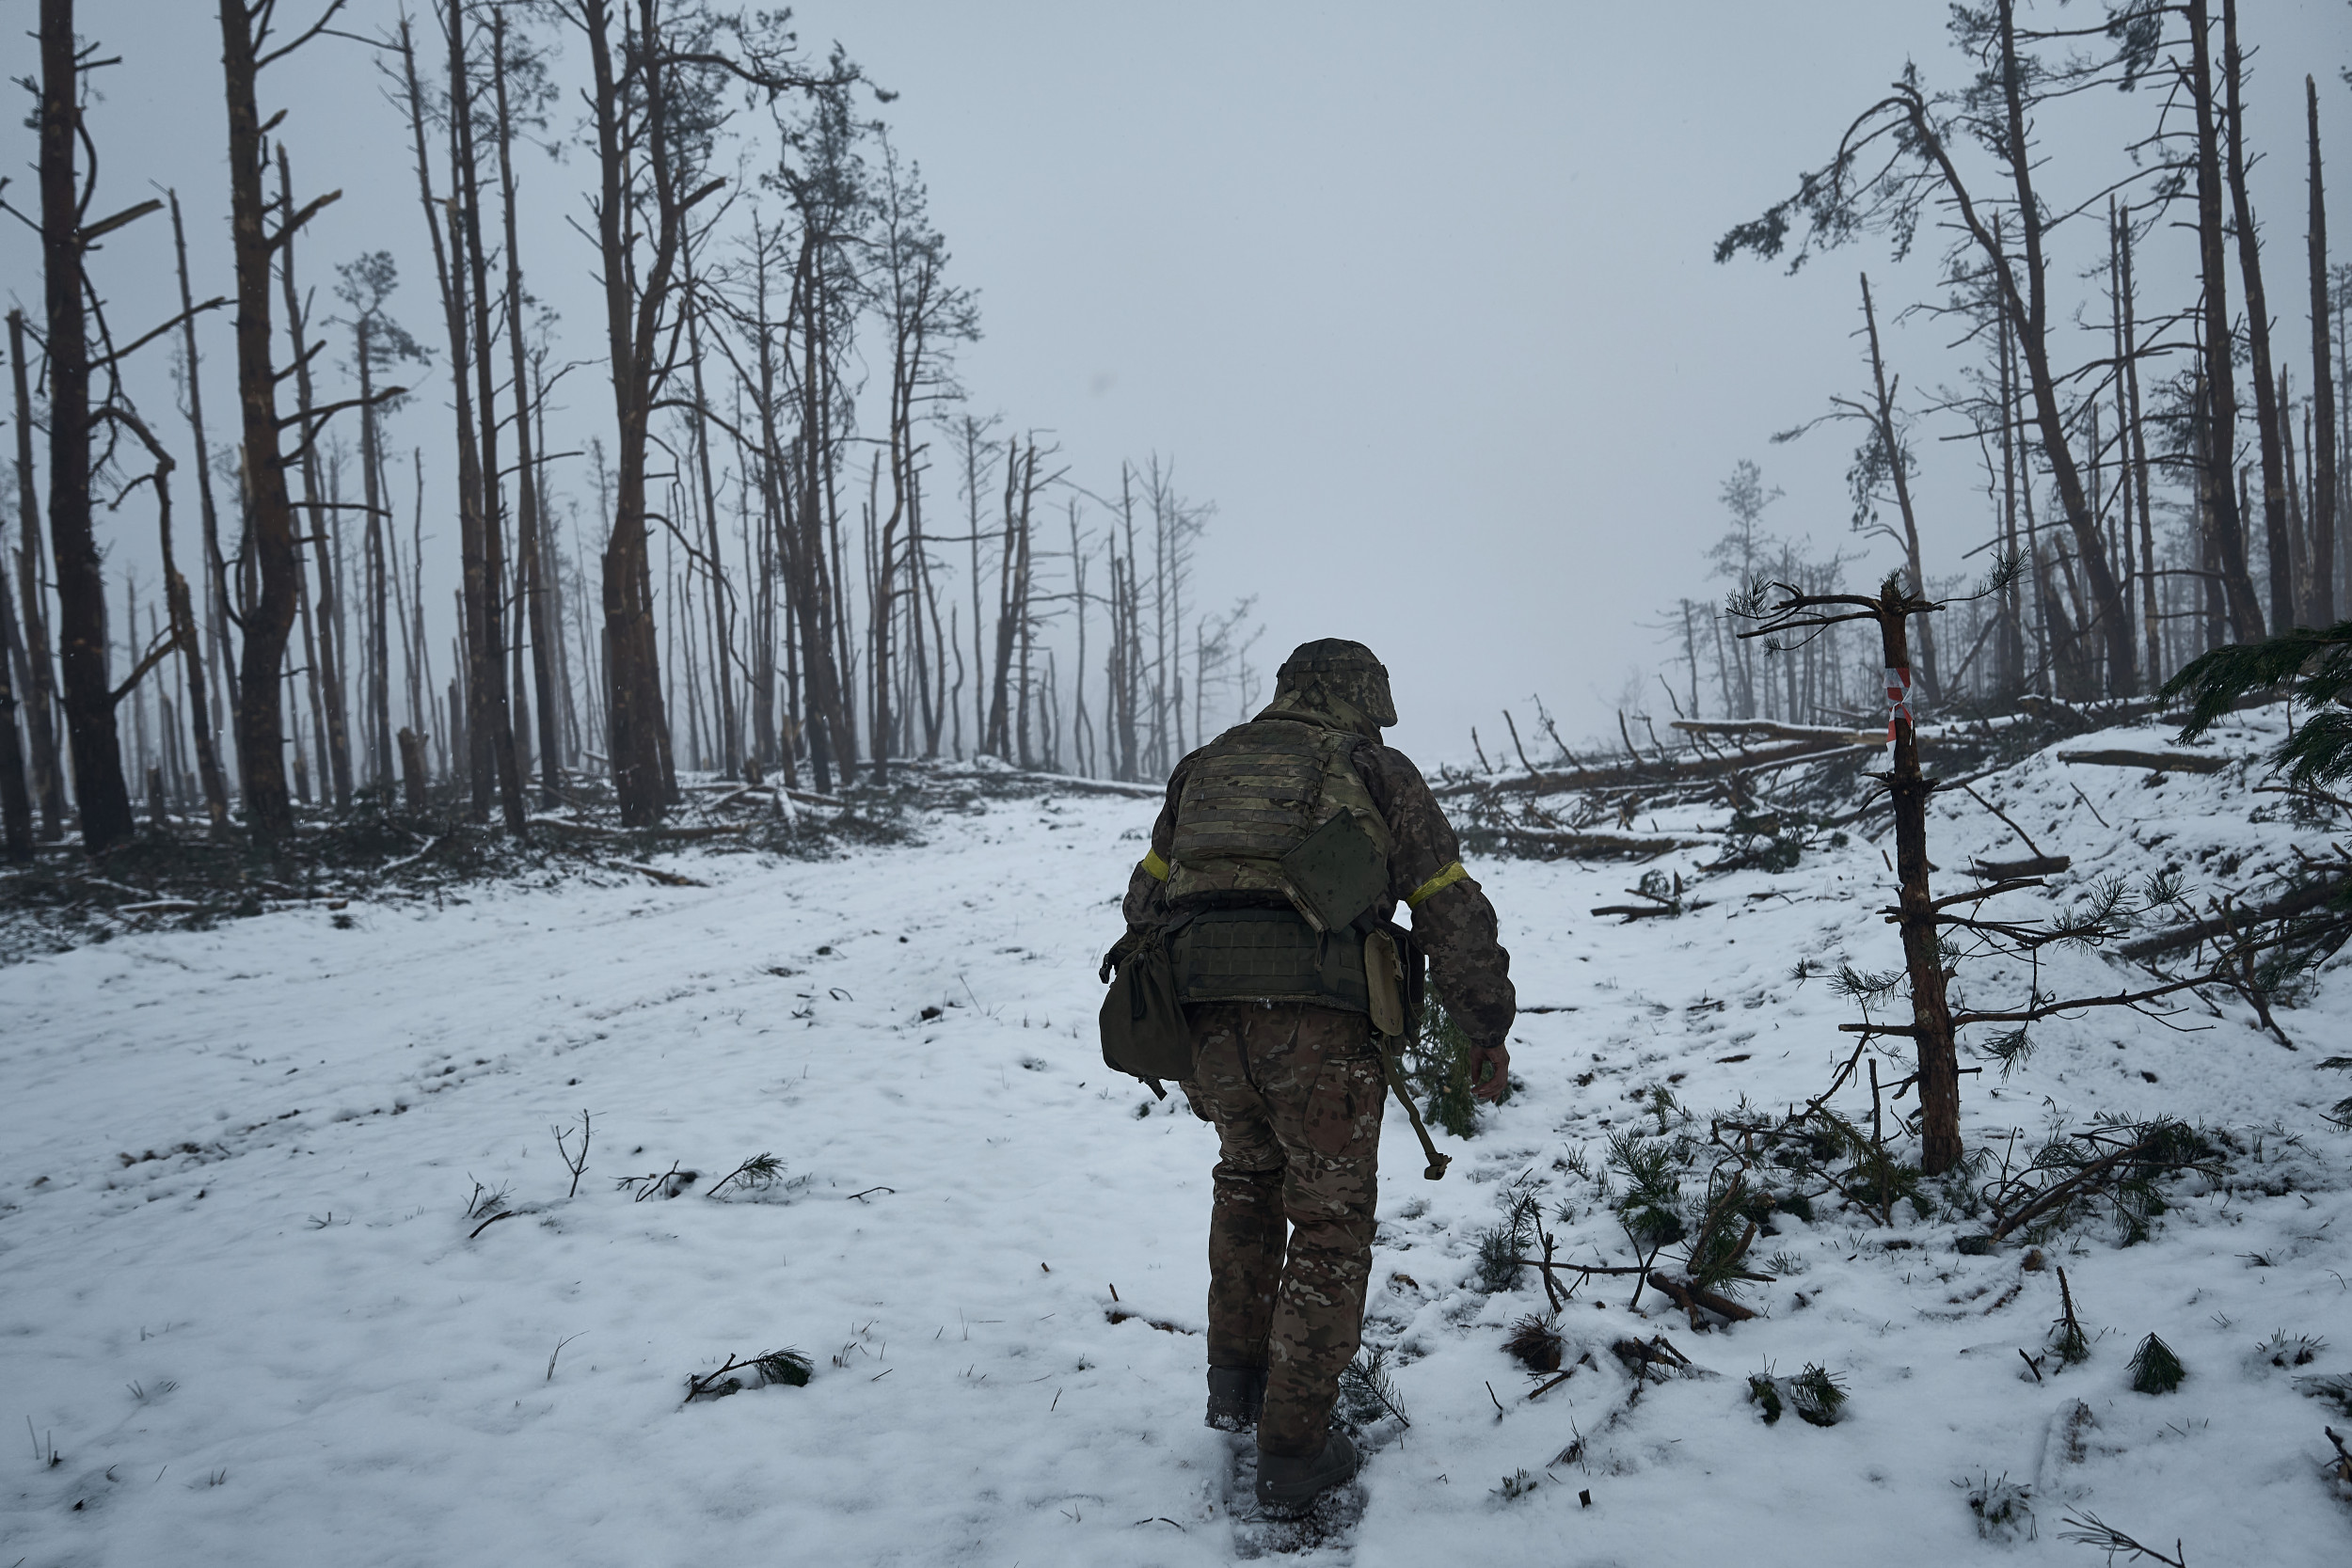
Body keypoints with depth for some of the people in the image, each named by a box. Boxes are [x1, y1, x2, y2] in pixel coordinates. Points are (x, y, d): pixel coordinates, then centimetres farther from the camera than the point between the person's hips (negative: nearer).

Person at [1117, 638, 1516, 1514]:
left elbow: (1146, 898, 26)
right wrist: (1489, 1031, 18)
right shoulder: (1375, 769, 13)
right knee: (1328, 1221, 12)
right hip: (1323, 1020, -4)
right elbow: (1451, 911, 10)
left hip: (1209, 1019, 4)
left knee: (1248, 1174, 30)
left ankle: (1236, 1377, 28)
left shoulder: (1207, 766, 24)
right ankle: (1292, 1450, 15)